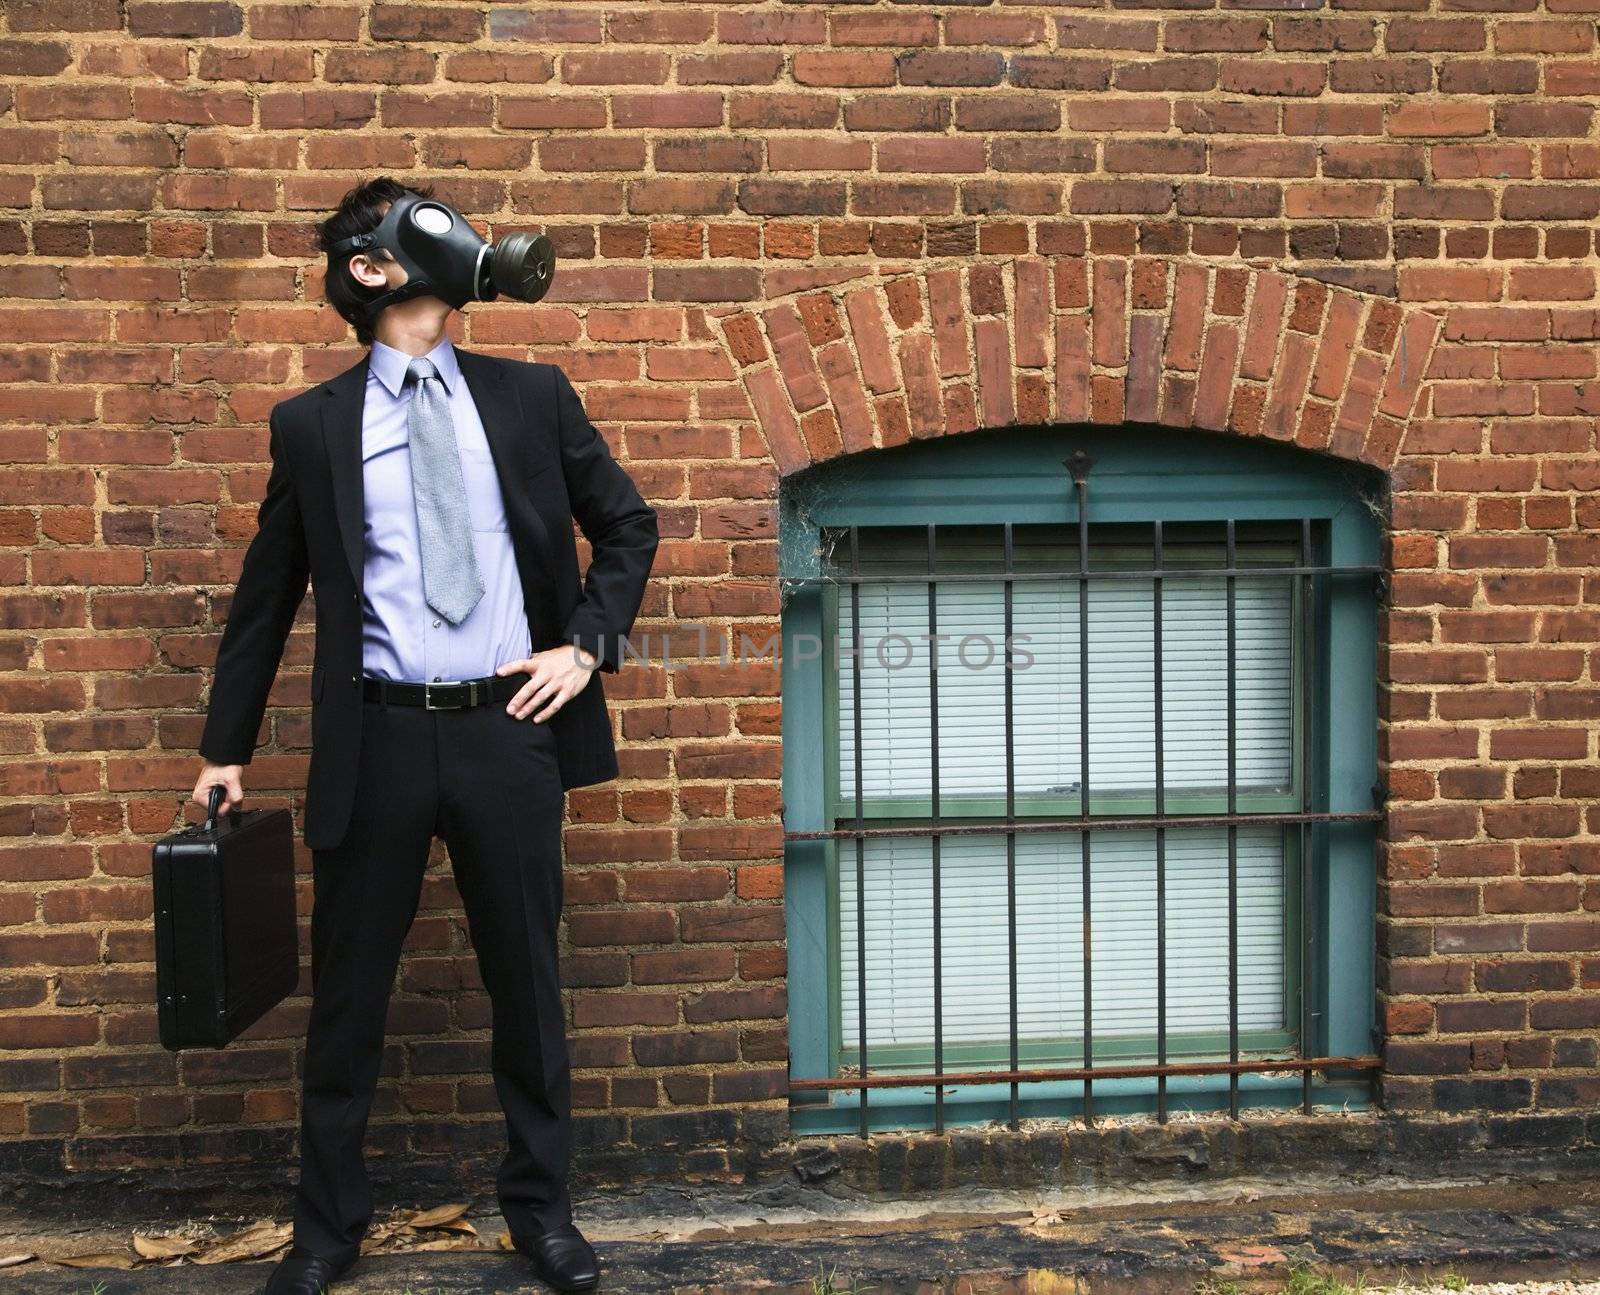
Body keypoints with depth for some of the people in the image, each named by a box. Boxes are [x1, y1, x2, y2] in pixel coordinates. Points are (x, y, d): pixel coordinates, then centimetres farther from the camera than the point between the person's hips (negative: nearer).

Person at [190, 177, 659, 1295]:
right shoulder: (312, 425, 4)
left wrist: (589, 645, 2)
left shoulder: (532, 396, 7)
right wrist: (228, 749, 11)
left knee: (527, 981, 11)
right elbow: (266, 595, 10)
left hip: (511, 730, 1)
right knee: (349, 993, 8)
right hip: (380, 740, -1)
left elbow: (627, 526, 15)